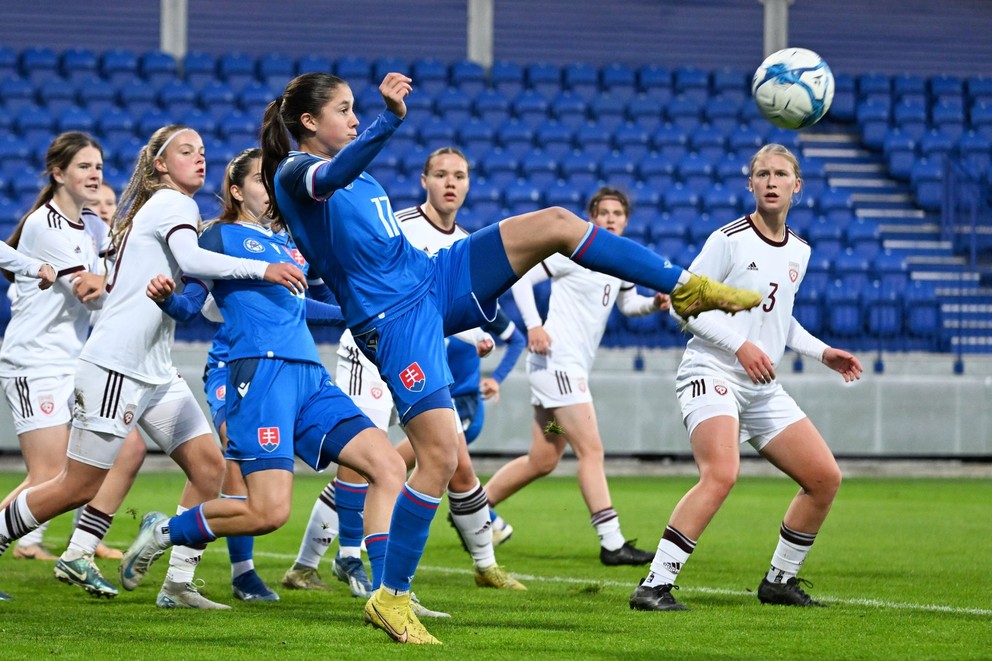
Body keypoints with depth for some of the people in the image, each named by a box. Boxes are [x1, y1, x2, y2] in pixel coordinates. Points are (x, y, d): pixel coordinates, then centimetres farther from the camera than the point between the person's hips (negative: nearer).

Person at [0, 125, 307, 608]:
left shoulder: (162, 207, 20)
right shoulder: (173, 203, -8)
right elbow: (190, 259, -29)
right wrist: (262, 269, -33)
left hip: (156, 372, 10)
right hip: (114, 367, -10)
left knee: (209, 465, -1)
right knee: (79, 488, -6)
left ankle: (177, 584, 1)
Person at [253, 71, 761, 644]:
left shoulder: (356, 174, 21)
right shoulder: (294, 174, -8)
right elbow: (335, 176, -33)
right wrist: (389, 119, -51)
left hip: (436, 281, 8)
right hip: (395, 321, -8)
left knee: (556, 224, -4)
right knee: (441, 457, -16)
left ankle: (686, 288, 3)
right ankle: (391, 599, -3)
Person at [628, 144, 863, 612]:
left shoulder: (799, 252, 14)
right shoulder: (728, 240, -8)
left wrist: (822, 352, 17)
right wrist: (740, 344, -19)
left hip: (764, 389, 8)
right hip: (712, 376, -8)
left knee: (825, 478, 3)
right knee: (722, 474, -31)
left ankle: (780, 581, 20)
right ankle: (655, 585, -29)